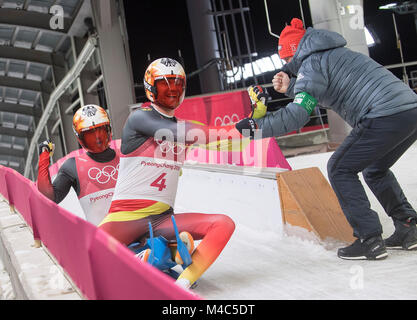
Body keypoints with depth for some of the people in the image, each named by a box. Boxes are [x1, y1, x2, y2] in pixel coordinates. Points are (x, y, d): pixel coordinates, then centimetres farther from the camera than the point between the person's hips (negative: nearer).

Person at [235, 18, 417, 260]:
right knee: (375, 170, 27)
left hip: (386, 117, -9)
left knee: (340, 169, 5)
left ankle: (370, 241, 1)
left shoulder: (312, 62, -1)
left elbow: (297, 115, -12)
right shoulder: (334, 53, 26)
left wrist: (256, 126, -6)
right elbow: (319, 92, 33)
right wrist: (290, 87, 21)